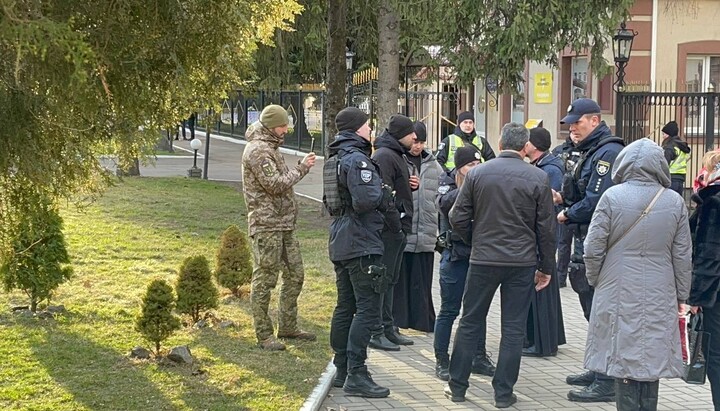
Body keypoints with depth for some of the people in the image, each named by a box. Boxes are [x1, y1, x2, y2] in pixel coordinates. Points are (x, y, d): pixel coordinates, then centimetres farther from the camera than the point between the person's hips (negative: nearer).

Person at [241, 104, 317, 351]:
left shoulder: (270, 148, 19)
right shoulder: (257, 150, -14)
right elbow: (276, 184, -20)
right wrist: (302, 168, -13)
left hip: (284, 225, 10)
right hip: (266, 225, -10)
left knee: (295, 275, 13)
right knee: (264, 280, -4)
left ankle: (287, 327, 23)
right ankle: (264, 335, 1)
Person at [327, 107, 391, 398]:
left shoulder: (338, 158, 15)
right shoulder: (357, 159, -17)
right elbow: (364, 200, -28)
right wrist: (379, 191, -7)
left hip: (341, 243, 10)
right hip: (362, 243, -10)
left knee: (345, 306, 14)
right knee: (368, 308, -9)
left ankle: (341, 370, 20)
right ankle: (356, 375, -11)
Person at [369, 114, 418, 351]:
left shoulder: (398, 155, 18)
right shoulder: (384, 156, -15)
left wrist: (410, 185, 6)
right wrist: (396, 224, -21)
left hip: (397, 230, 10)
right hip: (388, 230, -10)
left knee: (390, 280, 15)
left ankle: (388, 328, 23)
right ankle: (376, 332, -2)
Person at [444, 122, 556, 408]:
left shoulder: (477, 173, -2)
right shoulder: (538, 178, -5)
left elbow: (458, 218, 0)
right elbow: (546, 228, -2)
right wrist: (546, 267, 7)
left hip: (482, 259, 1)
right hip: (522, 263, -1)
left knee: (469, 323, 12)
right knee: (513, 328, 6)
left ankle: (457, 386, 17)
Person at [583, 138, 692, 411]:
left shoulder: (613, 197, -8)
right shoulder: (675, 202, -1)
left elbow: (593, 248, -6)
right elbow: (683, 256, 4)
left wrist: (594, 280, 11)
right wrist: (682, 296, 14)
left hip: (619, 294, -2)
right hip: (660, 297, 2)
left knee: (623, 358, 3)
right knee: (652, 357, 9)